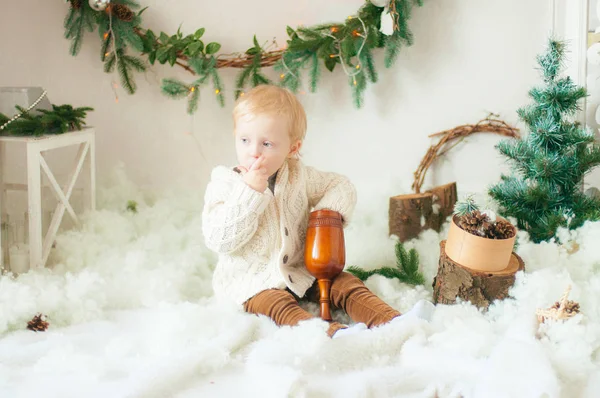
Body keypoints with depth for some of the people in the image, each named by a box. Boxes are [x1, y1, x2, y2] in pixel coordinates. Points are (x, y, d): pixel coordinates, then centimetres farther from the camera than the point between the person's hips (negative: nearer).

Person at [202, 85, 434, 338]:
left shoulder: (298, 176, 2)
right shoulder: (224, 185, -10)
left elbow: (341, 186, 15)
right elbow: (219, 240, -21)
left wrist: (329, 210, -8)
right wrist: (249, 192, -27)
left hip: (299, 270, 5)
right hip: (250, 281, -5)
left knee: (346, 284, -13)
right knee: (278, 304, -33)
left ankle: (393, 321, -27)